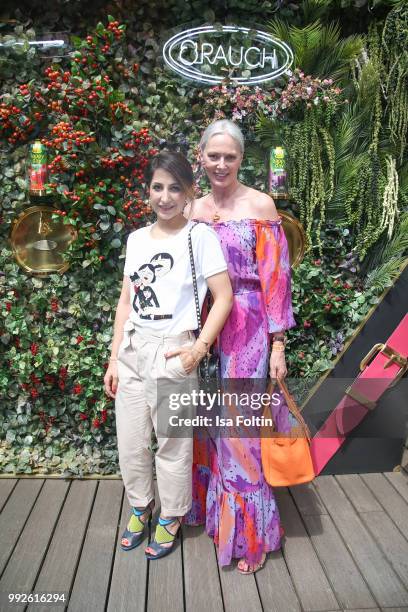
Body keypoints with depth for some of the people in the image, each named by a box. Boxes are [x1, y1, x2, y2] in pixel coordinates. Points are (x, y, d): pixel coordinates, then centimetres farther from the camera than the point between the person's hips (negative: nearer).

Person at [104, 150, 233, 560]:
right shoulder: (136, 239, 10)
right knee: (130, 441, 14)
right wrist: (114, 358, 9)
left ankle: (170, 518, 32)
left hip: (172, 352, -5)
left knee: (172, 443, 7)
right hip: (131, 349, 5)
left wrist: (199, 348, -17)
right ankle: (139, 507, 39)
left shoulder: (200, 235, -5)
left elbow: (224, 297, -8)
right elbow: (125, 302, 11)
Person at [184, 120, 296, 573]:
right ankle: (210, 508, 36)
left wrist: (278, 343, -9)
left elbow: (275, 275, -7)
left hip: (246, 329, -4)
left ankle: (249, 533, 21)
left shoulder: (260, 205, -4)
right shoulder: (194, 209, 10)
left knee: (240, 427, 1)